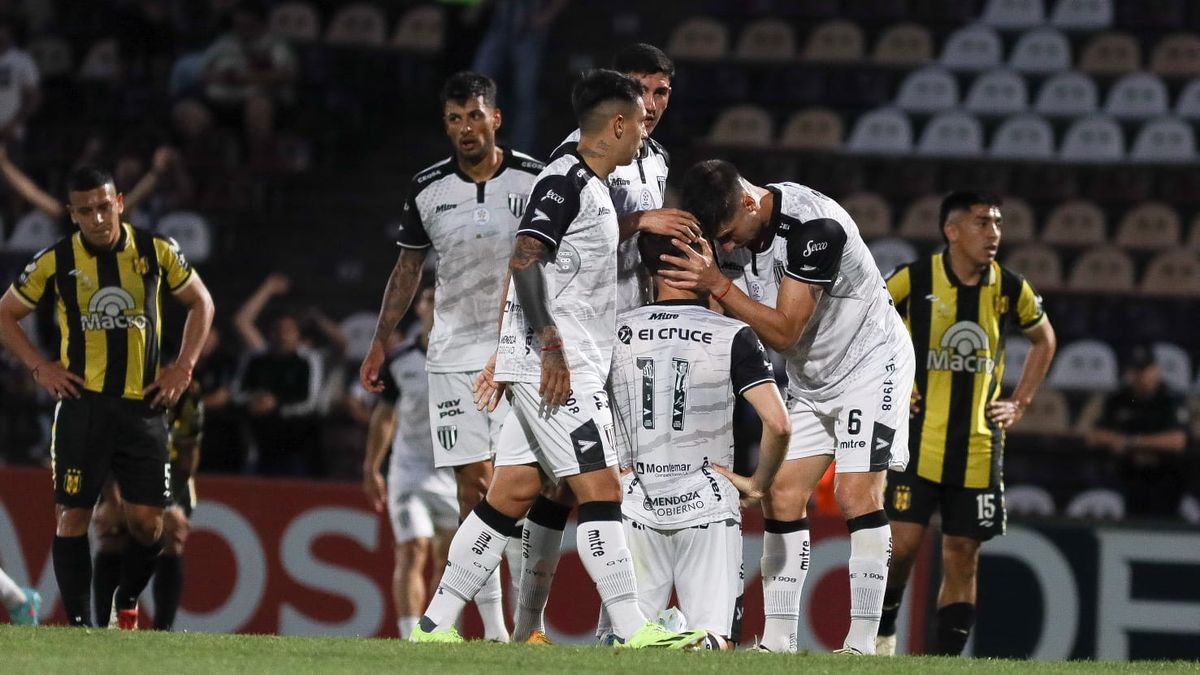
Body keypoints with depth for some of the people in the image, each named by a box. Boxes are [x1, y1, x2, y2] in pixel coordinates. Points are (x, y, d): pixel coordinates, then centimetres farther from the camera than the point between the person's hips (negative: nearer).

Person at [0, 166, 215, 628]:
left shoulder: (156, 253, 1)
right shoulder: (55, 262, -1)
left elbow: (200, 303, 16)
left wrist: (183, 368, 6)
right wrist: (40, 367, -1)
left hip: (143, 405, 1)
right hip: (83, 405, -1)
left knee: (147, 522, -3)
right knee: (72, 515, -5)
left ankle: (127, 606, 21)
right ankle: (79, 623, 0)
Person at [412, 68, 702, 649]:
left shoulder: (588, 186, 20)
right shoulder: (565, 181, -11)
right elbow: (523, 262, -20)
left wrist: (505, 355, 26)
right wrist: (550, 347, -24)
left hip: (552, 365, 10)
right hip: (556, 367, -10)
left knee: (512, 492, 8)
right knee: (599, 487, -11)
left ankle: (436, 624, 9)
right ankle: (631, 628, -13)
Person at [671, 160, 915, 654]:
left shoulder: (815, 227, -29)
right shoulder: (742, 228, -5)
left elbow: (784, 332, -28)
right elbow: (753, 329, 0)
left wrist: (717, 284, -32)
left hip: (869, 361, -8)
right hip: (810, 379, 8)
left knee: (857, 496, -15)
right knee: (783, 498, -2)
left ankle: (862, 644, -15)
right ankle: (777, 642, -2)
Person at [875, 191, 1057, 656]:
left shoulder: (1010, 289, 3)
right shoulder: (913, 280, -7)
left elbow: (1043, 339, 22)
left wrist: (1020, 402, 13)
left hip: (979, 443, 3)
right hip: (918, 438, -3)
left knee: (962, 556, 2)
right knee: (904, 541, -12)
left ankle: (948, 658, 7)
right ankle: (880, 634, 10)